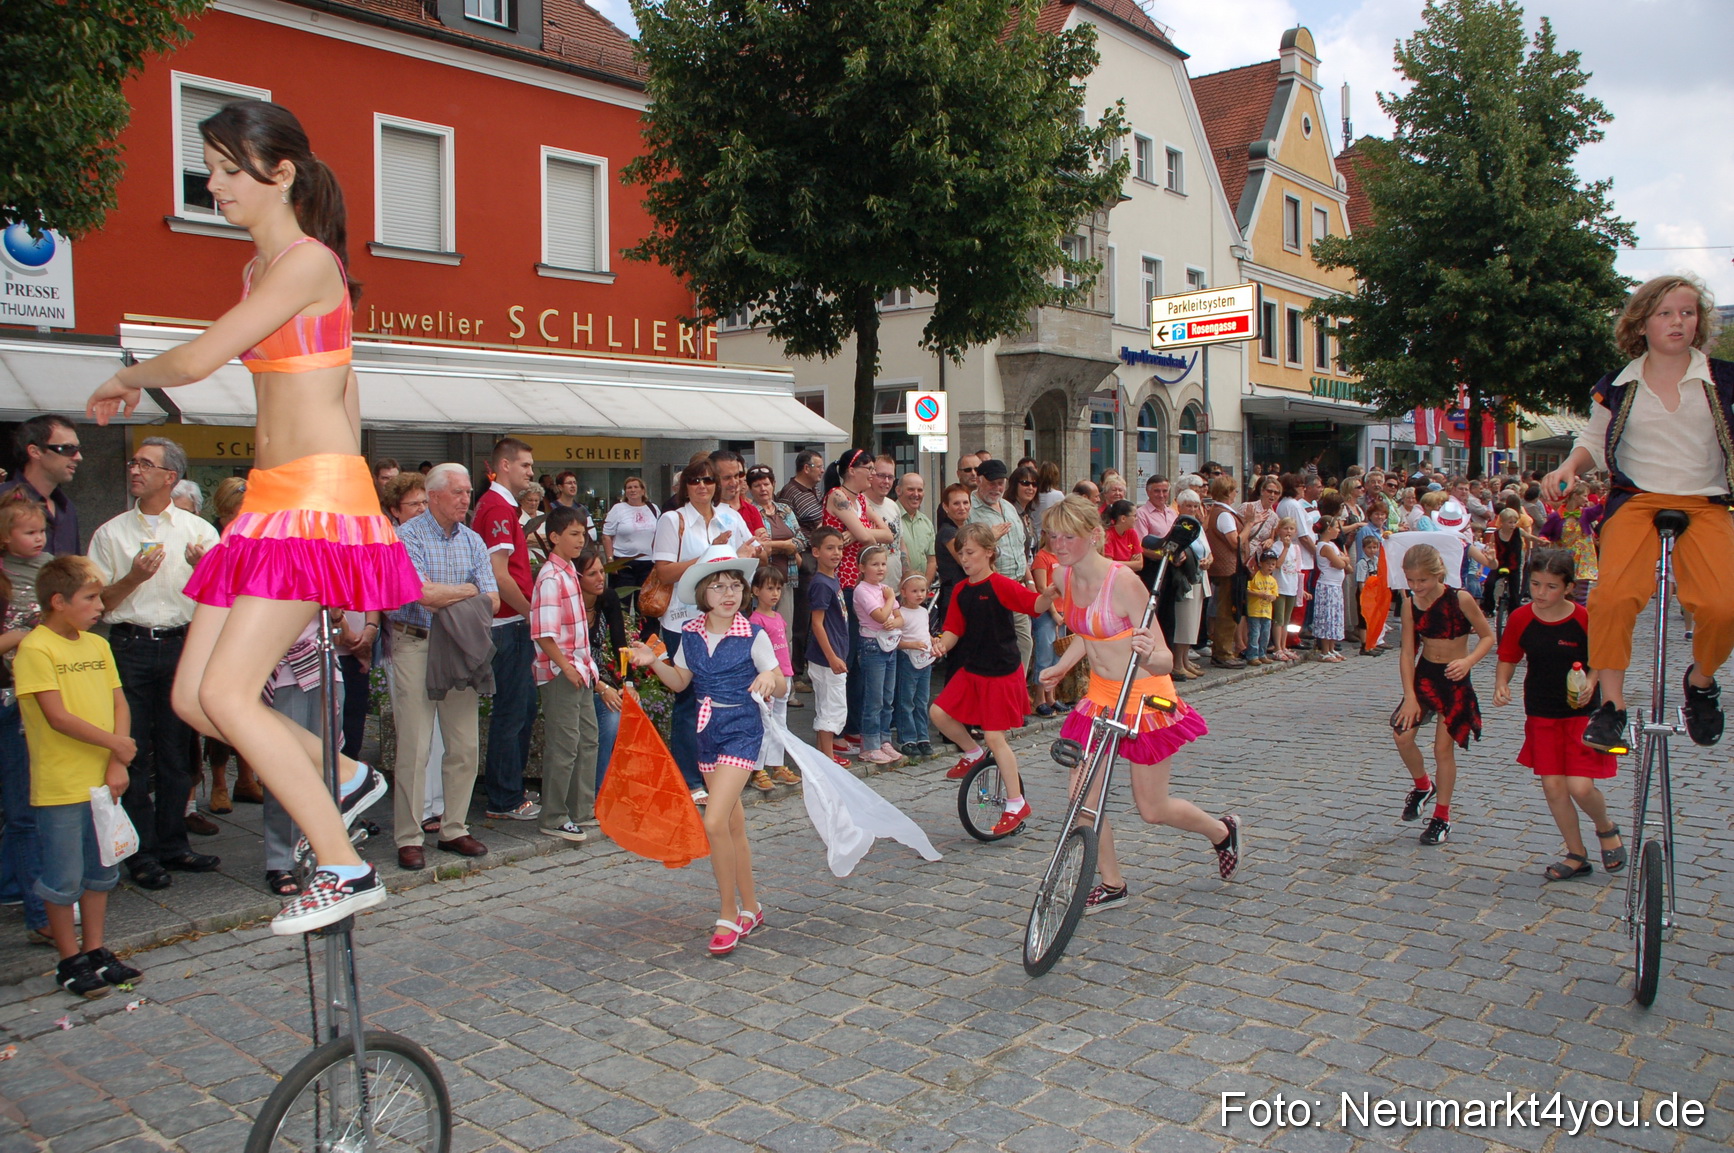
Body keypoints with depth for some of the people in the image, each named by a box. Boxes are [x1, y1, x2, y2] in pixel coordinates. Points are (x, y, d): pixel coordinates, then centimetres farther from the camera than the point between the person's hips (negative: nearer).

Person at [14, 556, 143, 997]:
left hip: (104, 781, 7)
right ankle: (70, 960, 18)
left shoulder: (97, 645, 9)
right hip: (60, 788, -6)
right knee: (63, 878, 5)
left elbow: (119, 705, 6)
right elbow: (57, 716, -17)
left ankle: (94, 950, 28)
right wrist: (114, 743, -13)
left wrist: (117, 764, -5)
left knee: (100, 871, 15)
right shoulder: (35, 649, -12)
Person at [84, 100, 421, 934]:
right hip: (271, 499, 9)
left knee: (226, 693, -14)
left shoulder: (306, 262, -10)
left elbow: (197, 360, -15)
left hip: (317, 498, -9)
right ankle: (344, 777, 21)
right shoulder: (261, 270, 19)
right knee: (192, 696, 5)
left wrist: (125, 380, 6)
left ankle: (345, 871, -5)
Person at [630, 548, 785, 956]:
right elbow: (680, 681, 13)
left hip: (741, 731, -6)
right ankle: (750, 909, 29)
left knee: (715, 822, -16)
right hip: (708, 731, 6)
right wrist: (653, 662, -4)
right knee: (734, 825, 15)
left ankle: (729, 916, -2)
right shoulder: (691, 633, 4)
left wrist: (770, 680, -29)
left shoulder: (753, 635, -9)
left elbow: (782, 686, -6)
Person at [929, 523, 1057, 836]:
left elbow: (1036, 604, -24)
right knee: (938, 713, -5)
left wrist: (1050, 594, -46)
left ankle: (1016, 803, 9)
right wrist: (942, 645, -15)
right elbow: (955, 630, 6)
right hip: (971, 669, 6)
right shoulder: (961, 592, 5)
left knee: (994, 737, -5)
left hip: (1001, 672, -6)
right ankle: (973, 754, 23)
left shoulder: (1001, 585, -14)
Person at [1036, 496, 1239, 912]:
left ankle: (1222, 830, 37)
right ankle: (1112, 884, 20)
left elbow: (1164, 660, -27)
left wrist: (1148, 655, -48)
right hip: (1100, 697, 6)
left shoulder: (1123, 582, -25)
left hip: (1145, 699, -6)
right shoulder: (1065, 578, -4)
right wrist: (1061, 667, 9)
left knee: (1152, 809, 6)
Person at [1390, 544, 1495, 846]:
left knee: (1443, 747, 1)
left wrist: (1468, 661, -26)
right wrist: (1410, 696, -10)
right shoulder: (1410, 603, -6)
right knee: (1402, 735, -8)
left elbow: (1487, 636, -7)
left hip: (1454, 679, -3)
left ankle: (1442, 817, 17)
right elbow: (1407, 652, -6)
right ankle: (1422, 786, 23)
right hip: (1423, 676, 3)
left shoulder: (1460, 599, -16)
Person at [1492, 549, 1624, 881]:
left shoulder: (1584, 619, -13)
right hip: (1541, 716, 3)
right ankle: (1577, 856, 22)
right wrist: (1501, 685, -13)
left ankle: (1606, 829, 24)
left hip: (1581, 714, -3)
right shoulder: (1520, 618, -5)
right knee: (1553, 786, 4)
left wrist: (1591, 682, -21)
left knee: (1580, 787, -11)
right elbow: (1508, 658, 5)